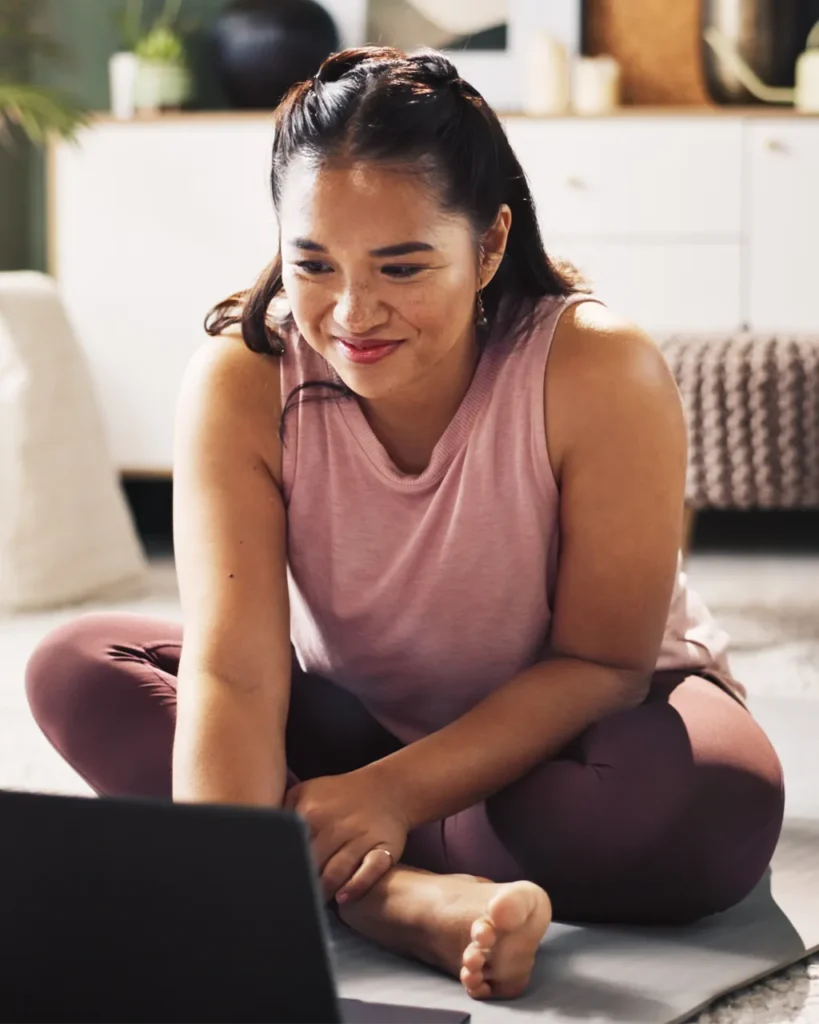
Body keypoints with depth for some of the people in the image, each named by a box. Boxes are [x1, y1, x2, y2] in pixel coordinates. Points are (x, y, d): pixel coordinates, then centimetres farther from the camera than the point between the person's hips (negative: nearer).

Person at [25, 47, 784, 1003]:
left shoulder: (598, 370, -26)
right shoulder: (239, 379, -21)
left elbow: (603, 662, -20)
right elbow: (233, 672, -30)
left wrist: (398, 790, -31)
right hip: (352, 719, 3)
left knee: (718, 812, -36)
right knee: (76, 667, -19)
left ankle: (346, 883, -19)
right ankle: (413, 898, -34)